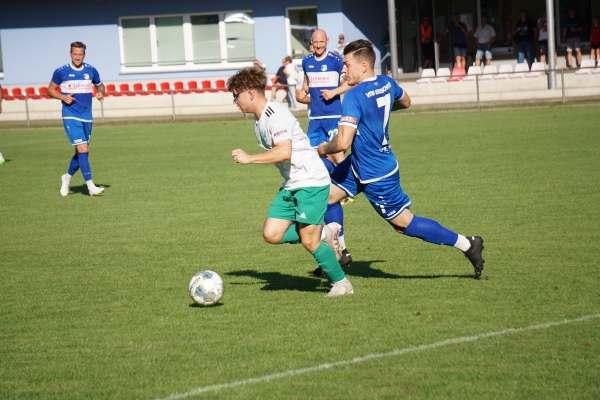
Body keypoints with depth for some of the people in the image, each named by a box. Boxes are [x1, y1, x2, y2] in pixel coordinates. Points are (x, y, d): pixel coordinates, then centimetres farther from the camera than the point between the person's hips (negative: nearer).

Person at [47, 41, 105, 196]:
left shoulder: (91, 71, 4)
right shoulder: (61, 72, -4)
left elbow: (99, 85, 20)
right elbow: (50, 89, 6)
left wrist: (101, 93, -3)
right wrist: (62, 97, -12)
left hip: (87, 117, 5)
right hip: (71, 117, -4)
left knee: (81, 152, 13)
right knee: (83, 149, -16)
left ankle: (67, 177, 37)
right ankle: (90, 186, -17)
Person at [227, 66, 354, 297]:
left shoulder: (276, 115, -18)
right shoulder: (258, 120, 12)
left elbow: (283, 152, -31)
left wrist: (248, 159, -24)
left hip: (312, 182, -9)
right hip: (290, 185, 9)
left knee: (308, 241, -10)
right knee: (272, 234, -2)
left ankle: (341, 283, 8)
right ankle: (324, 234, 14)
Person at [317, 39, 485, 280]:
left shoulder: (354, 96, -28)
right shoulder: (387, 83, -2)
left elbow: (343, 142, -33)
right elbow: (405, 102, 20)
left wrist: (324, 149, -12)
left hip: (375, 177, -9)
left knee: (405, 224, 3)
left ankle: (466, 244, 9)